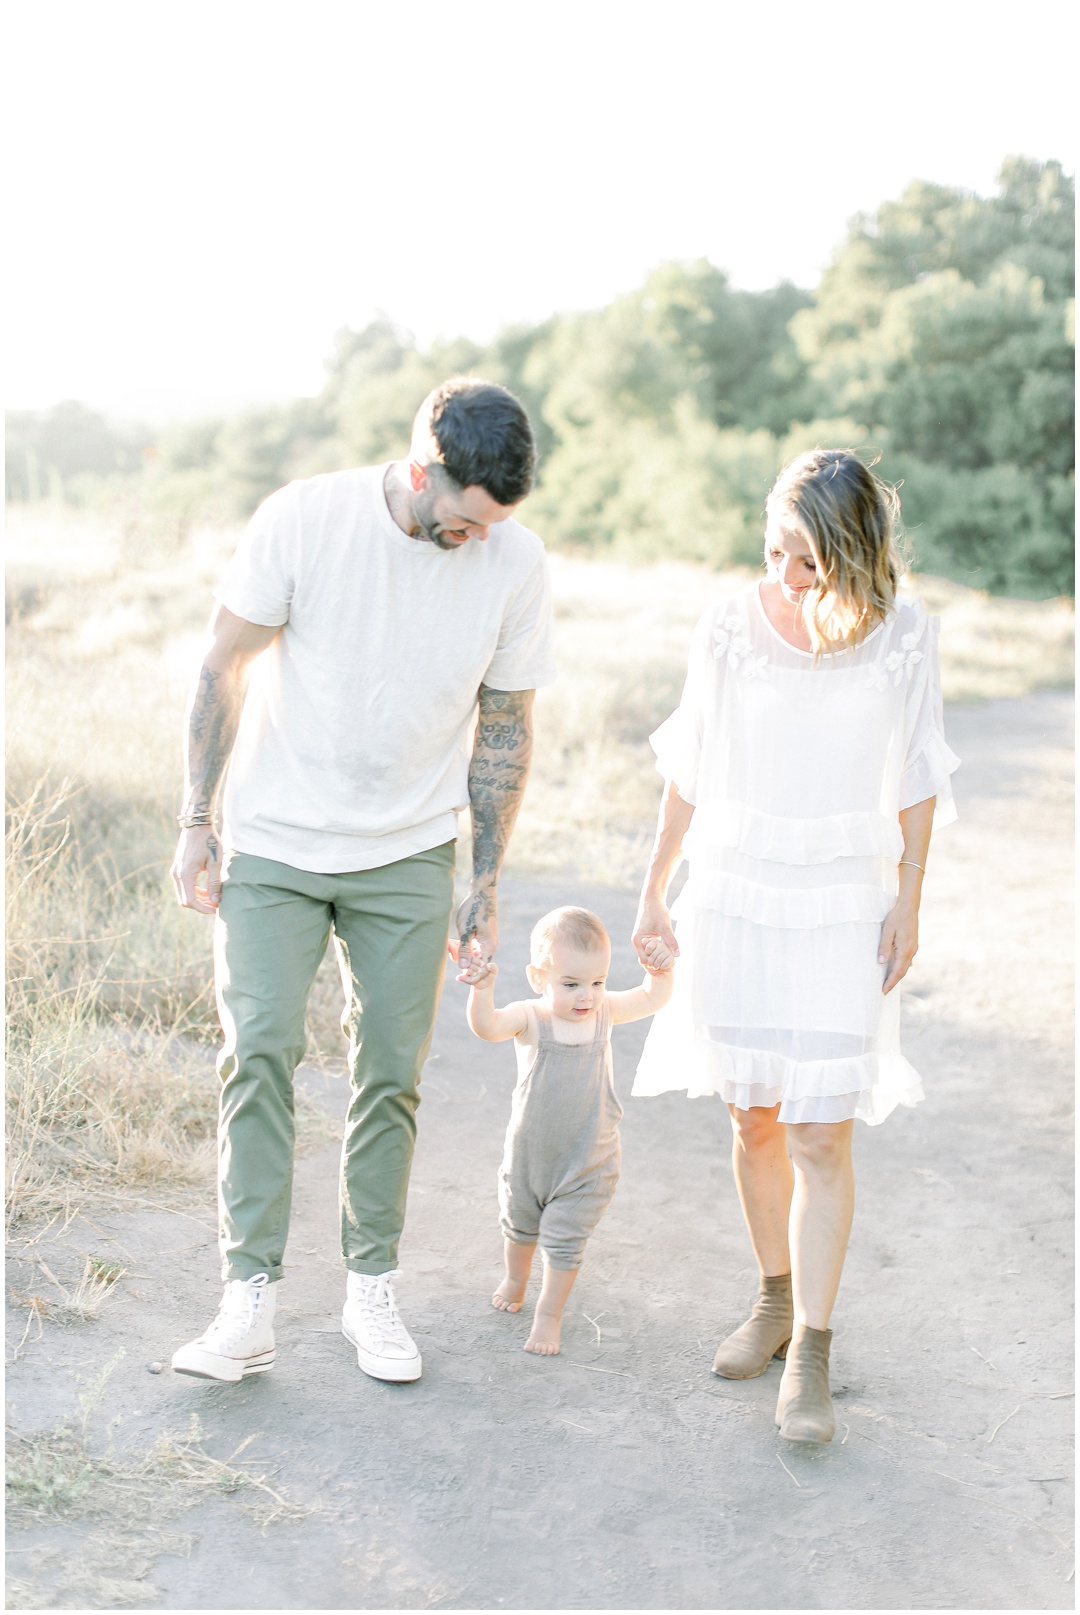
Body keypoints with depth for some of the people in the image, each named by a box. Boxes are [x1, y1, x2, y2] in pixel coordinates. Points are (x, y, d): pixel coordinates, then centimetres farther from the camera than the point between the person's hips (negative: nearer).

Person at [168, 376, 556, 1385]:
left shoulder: (516, 563, -9)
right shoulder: (303, 520, -16)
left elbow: (505, 728, 1)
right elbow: (224, 669, -6)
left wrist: (487, 883, 4)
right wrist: (196, 824, -6)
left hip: (409, 857, 2)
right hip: (273, 845, -1)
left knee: (391, 1070, 3)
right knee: (257, 1050, -10)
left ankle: (371, 1291, 18)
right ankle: (249, 1304, -4)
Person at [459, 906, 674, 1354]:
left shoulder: (605, 1010, -10)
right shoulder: (529, 1017, -21)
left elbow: (652, 999, 3)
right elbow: (487, 1027, -40)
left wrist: (660, 970, -18)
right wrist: (482, 989, -59)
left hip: (587, 1160, 0)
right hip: (529, 1152, 0)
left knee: (564, 1241, 2)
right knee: (519, 1225, 25)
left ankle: (549, 1314, 21)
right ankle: (515, 1279, 53)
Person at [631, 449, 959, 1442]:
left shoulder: (903, 635, -7)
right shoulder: (731, 626, -4)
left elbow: (917, 780, 3)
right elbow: (691, 770, 6)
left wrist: (908, 900, 1)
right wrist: (656, 887, 9)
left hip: (843, 910, -2)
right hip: (734, 897, 2)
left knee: (821, 1136, -5)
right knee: (753, 1119, 10)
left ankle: (810, 1357, 4)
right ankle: (777, 1299, 30)